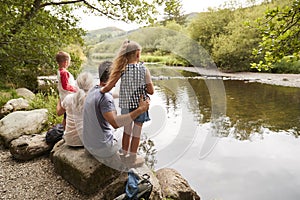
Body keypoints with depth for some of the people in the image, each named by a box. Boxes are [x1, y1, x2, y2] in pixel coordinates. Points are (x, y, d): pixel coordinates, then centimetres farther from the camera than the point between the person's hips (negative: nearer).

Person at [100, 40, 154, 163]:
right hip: (140, 105, -2)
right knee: (136, 133, 12)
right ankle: (132, 158, 25)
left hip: (126, 105, 2)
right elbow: (151, 91, -9)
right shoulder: (144, 70, -11)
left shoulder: (122, 69, -8)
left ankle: (124, 154, 38)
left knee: (126, 131, 21)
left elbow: (108, 87, -14)